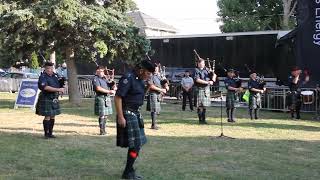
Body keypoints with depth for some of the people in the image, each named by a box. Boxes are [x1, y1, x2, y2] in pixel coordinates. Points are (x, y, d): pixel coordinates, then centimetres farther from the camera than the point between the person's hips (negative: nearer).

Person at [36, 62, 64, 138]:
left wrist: (62, 87, -1)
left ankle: (50, 133, 19)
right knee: (47, 117, -4)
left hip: (54, 100, 7)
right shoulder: (43, 77, -11)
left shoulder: (55, 75, 10)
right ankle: (46, 134, 6)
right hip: (46, 99, -6)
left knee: (53, 117, 10)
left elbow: (59, 85, 22)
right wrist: (58, 89, -24)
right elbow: (46, 87, -24)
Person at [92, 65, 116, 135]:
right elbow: (98, 88, -18)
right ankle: (102, 131, -2)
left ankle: (104, 129, 19)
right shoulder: (96, 79, -4)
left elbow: (111, 86, 23)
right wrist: (109, 91, -18)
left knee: (106, 115, 10)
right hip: (100, 98, -7)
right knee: (102, 115, -8)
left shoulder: (104, 79, 19)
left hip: (107, 98, 7)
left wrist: (113, 87, -3)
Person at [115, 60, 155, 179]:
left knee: (137, 144, 13)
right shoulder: (128, 78, -18)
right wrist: (120, 117, -23)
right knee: (135, 145, -7)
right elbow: (117, 97, -21)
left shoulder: (140, 79, 10)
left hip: (136, 113, 10)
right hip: (127, 114, -9)